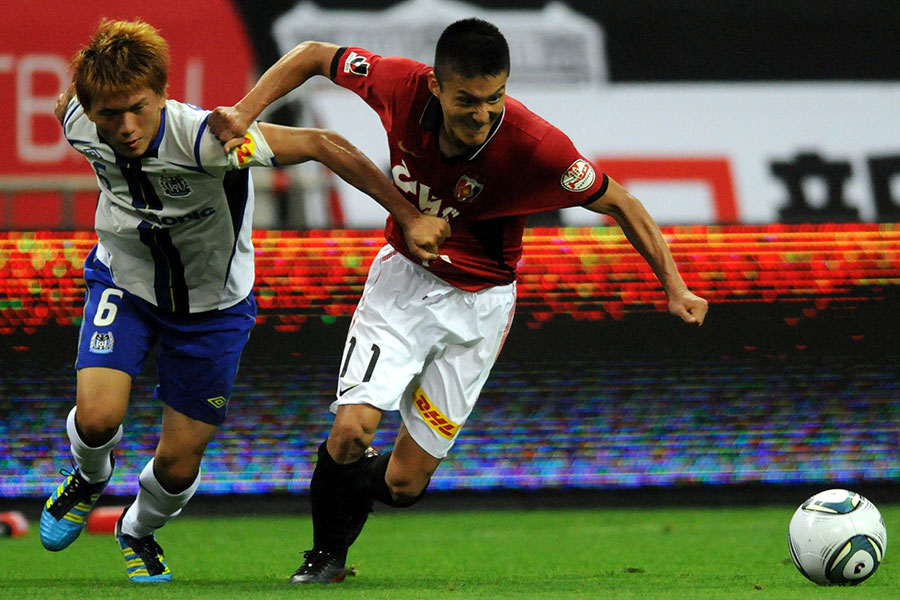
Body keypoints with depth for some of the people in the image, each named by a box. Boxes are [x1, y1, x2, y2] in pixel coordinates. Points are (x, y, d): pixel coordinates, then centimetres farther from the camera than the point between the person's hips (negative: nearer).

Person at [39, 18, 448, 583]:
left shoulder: (205, 139, -37)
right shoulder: (78, 123, -23)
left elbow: (323, 145, -34)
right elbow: (67, 96, 3)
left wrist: (409, 217, -34)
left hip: (212, 301, -2)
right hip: (124, 281, 2)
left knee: (179, 466, 3)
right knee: (97, 416, -22)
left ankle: (140, 532, 39)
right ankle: (91, 478, 17)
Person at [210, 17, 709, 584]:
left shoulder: (535, 146, -28)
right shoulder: (402, 87, -22)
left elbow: (618, 203, -13)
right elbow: (313, 56, -4)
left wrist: (674, 287, -17)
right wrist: (243, 114, -16)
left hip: (478, 301, -1)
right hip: (403, 276, 1)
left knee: (404, 482, -3)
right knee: (352, 430, -19)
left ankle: (358, 487, 35)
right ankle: (326, 557, 10)